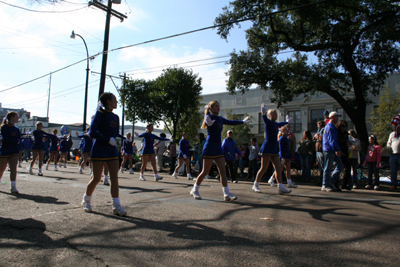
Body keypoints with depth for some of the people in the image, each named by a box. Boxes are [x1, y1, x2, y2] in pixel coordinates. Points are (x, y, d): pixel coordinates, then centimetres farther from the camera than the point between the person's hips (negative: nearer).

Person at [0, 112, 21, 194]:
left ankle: (13, 187, -9)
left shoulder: (16, 129, 11)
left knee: (13, 168, -7)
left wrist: (11, 140, -9)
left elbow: (19, 139, 6)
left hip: (14, 151, 4)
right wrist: (16, 140, -9)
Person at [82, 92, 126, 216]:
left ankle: (116, 206, 0)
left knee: (114, 178, -1)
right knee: (96, 178, 3)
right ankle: (86, 201, 27)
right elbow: (92, 132, -15)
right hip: (99, 150, -6)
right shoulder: (100, 114, -6)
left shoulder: (115, 117, 14)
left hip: (112, 151, 6)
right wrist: (108, 139, -20)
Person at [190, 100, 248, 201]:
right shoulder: (209, 116, -7)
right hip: (209, 148, -7)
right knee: (205, 171, -2)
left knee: (223, 171, 2)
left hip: (218, 148, 7)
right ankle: (194, 190, 16)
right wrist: (209, 123, -56)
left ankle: (227, 194, 5)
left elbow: (231, 122, 30)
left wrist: (243, 121, 41)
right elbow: (208, 122, -31)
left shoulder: (220, 119, 15)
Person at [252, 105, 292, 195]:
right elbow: (264, 118, -29)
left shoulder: (275, 124, 17)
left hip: (274, 149, 8)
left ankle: (281, 187, 2)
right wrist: (263, 112, -48)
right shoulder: (268, 122, -6)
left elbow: (282, 124, 40)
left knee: (278, 168, 1)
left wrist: (287, 121, 56)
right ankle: (255, 185, 9)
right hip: (267, 148, -8)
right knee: (264, 168, -4)